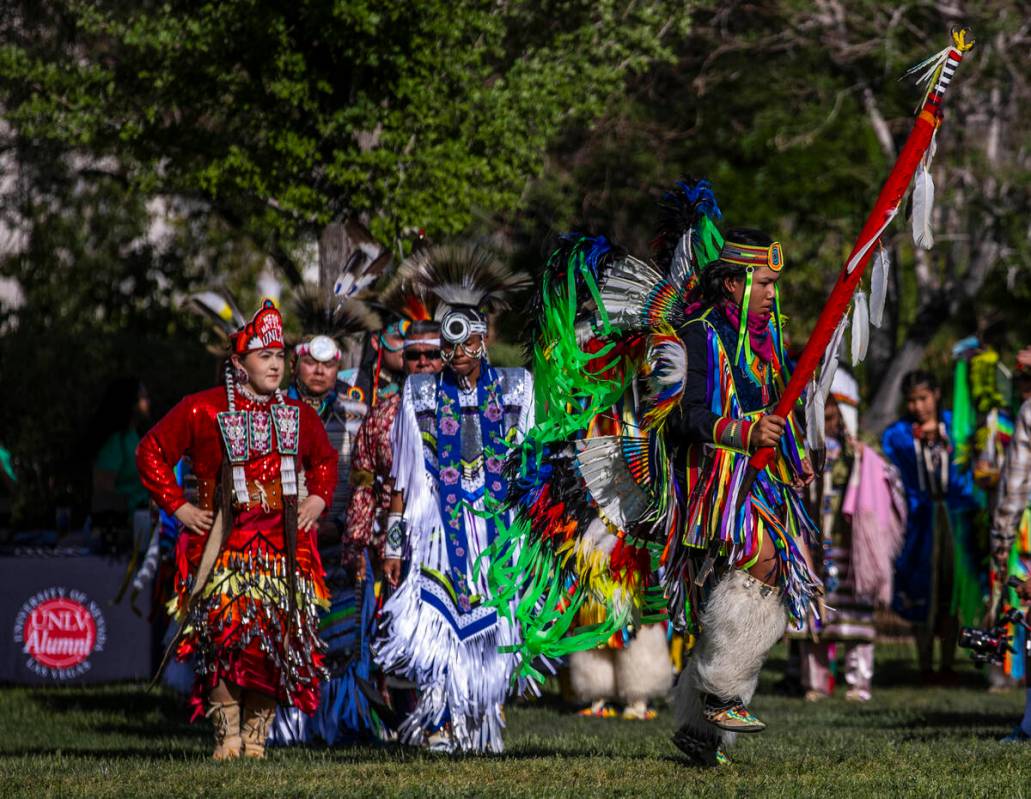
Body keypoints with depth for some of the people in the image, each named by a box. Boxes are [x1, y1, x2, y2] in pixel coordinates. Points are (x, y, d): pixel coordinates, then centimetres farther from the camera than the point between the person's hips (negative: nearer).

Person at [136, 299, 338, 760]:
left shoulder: (298, 416, 14)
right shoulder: (202, 411, 0)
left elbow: (325, 459, 32)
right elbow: (152, 453, 6)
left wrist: (318, 499, 15)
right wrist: (177, 506, 0)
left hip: (283, 546, 4)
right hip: (224, 545, -4)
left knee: (276, 642, -3)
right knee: (225, 634, -17)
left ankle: (255, 738, 4)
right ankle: (227, 736, -11)